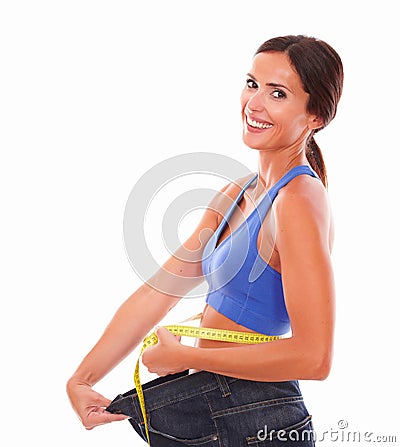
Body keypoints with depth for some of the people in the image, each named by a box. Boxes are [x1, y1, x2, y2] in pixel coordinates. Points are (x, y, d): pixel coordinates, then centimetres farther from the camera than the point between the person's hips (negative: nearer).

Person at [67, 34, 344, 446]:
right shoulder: (236, 195, 9)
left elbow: (313, 357, -24)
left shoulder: (299, 200, -18)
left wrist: (183, 356, -16)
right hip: (206, 411, 8)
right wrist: (81, 380, 6)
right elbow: (157, 293, 9)